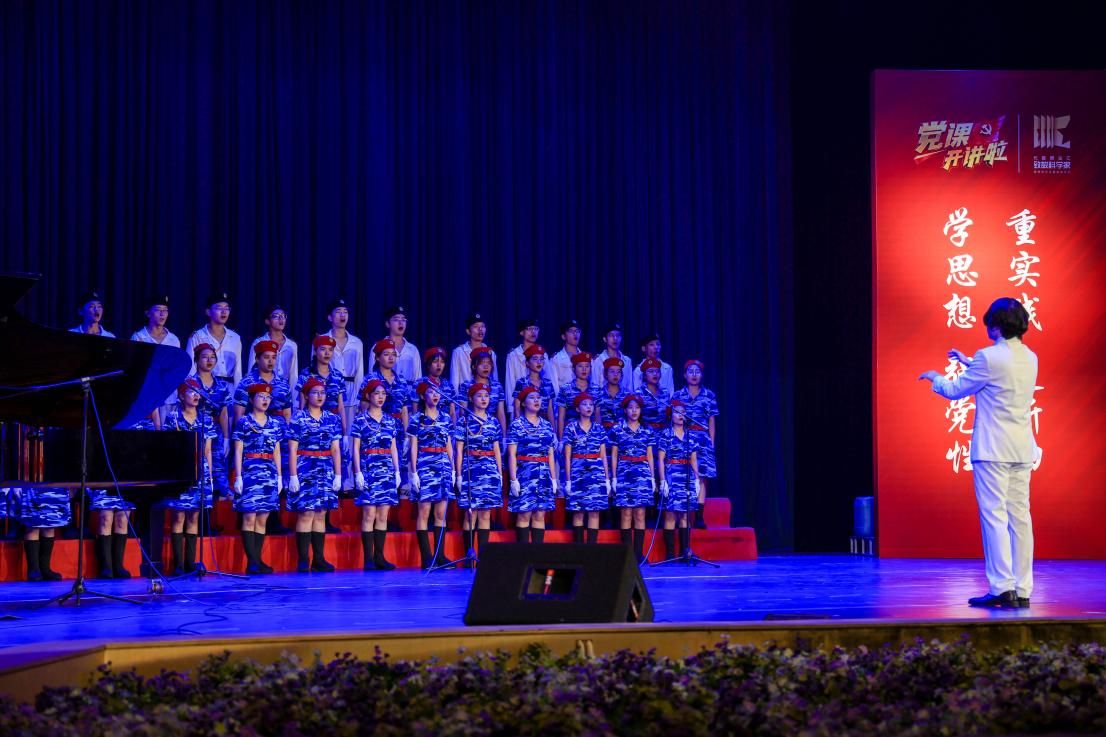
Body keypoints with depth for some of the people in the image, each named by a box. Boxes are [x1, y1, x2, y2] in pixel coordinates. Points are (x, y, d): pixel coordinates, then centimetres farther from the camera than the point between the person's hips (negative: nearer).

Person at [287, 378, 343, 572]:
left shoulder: (332, 419, 11)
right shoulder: (298, 419, -2)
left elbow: (336, 449, 11)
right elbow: (292, 450, -5)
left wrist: (338, 475, 5)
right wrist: (293, 476, -11)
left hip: (325, 472, 4)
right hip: (305, 470, -4)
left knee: (320, 515, 6)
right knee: (306, 514, -8)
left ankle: (319, 559, 8)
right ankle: (303, 560, -5)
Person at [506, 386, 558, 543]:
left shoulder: (547, 425, 13)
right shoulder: (516, 425, 0)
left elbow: (550, 455, 16)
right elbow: (512, 455, -4)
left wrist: (553, 478, 10)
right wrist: (513, 479, -11)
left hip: (543, 475, 5)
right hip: (524, 473, -4)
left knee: (540, 515, 4)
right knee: (524, 514, -5)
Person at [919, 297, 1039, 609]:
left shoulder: (989, 357, -13)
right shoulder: (1030, 359, 9)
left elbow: (955, 390, -2)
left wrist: (935, 378, 18)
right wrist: (968, 362, 38)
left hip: (992, 449, -7)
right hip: (1022, 450, 7)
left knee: (994, 516, -5)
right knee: (1020, 517, 6)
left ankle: (1002, 589, -9)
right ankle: (1022, 591, 6)